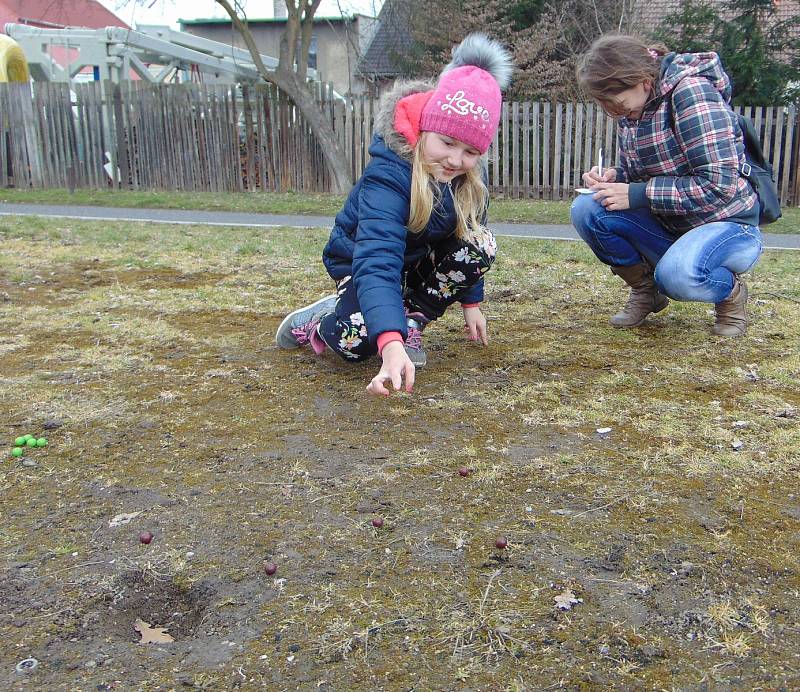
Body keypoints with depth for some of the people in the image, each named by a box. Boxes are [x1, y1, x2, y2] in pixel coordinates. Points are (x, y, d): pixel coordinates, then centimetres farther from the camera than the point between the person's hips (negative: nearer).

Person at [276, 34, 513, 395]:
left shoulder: (469, 177, -18)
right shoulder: (388, 175, -38)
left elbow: (471, 247, 0)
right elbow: (377, 262, -51)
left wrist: (470, 302, 0)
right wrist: (391, 346, -63)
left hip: (420, 262, 6)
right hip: (360, 260, -5)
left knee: (481, 244, -23)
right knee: (355, 341, -32)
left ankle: (412, 322, -7)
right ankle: (319, 320, 6)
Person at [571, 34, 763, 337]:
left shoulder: (691, 91, -21)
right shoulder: (631, 109, 2)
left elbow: (719, 184, -26)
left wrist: (639, 195, -24)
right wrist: (612, 177, -9)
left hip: (728, 224, -6)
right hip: (667, 223, 7)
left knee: (677, 275, -38)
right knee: (586, 208, -17)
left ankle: (731, 291, 0)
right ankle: (644, 290, 5)